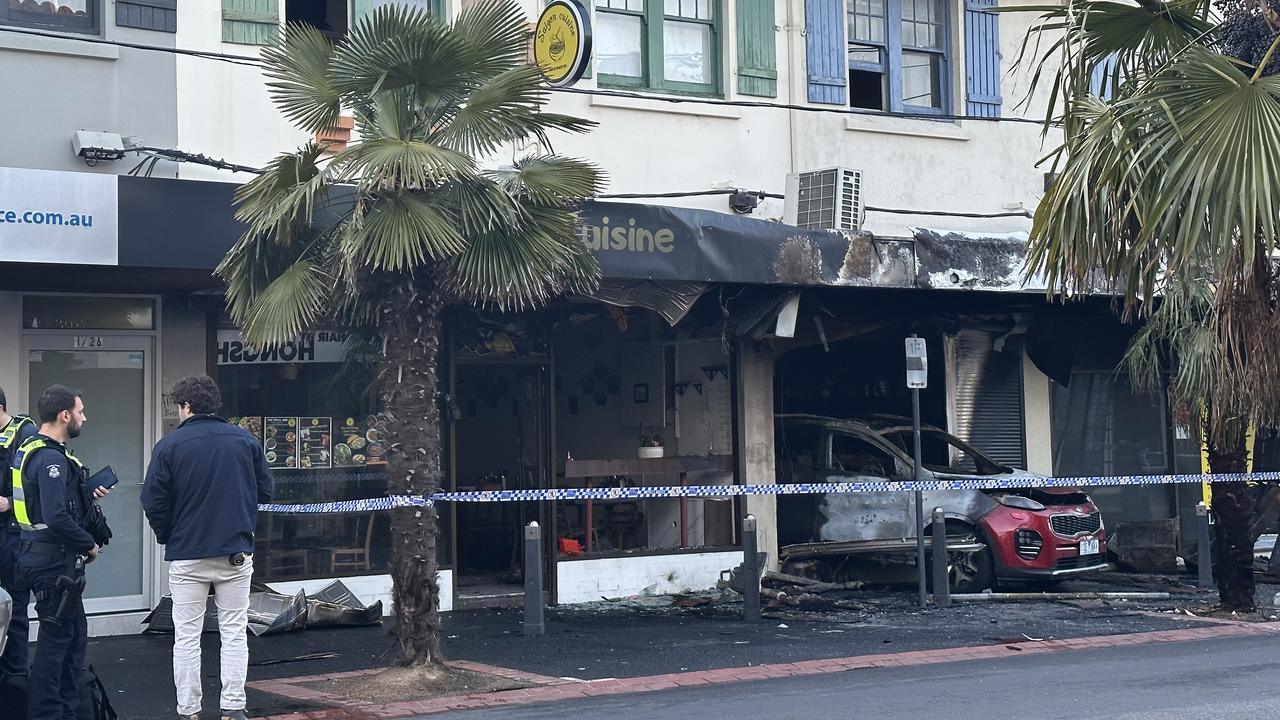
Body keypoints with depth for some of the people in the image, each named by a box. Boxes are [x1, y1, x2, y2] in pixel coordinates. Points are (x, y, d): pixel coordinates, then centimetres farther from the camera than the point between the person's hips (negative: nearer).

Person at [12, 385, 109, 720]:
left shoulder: (31, 449, 12)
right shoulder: (51, 458, -20)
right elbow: (57, 519, -28)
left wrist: (88, 494, 9)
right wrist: (90, 544, -15)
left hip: (43, 556, 10)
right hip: (55, 562, -10)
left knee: (74, 634, 17)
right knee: (56, 638, -2)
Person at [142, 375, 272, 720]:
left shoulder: (169, 445, -6)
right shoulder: (246, 441, 1)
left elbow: (153, 502, -5)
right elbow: (265, 492, 7)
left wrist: (168, 537, 11)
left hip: (187, 554, -2)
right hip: (237, 552, 2)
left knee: (187, 637, 7)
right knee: (234, 633, 9)